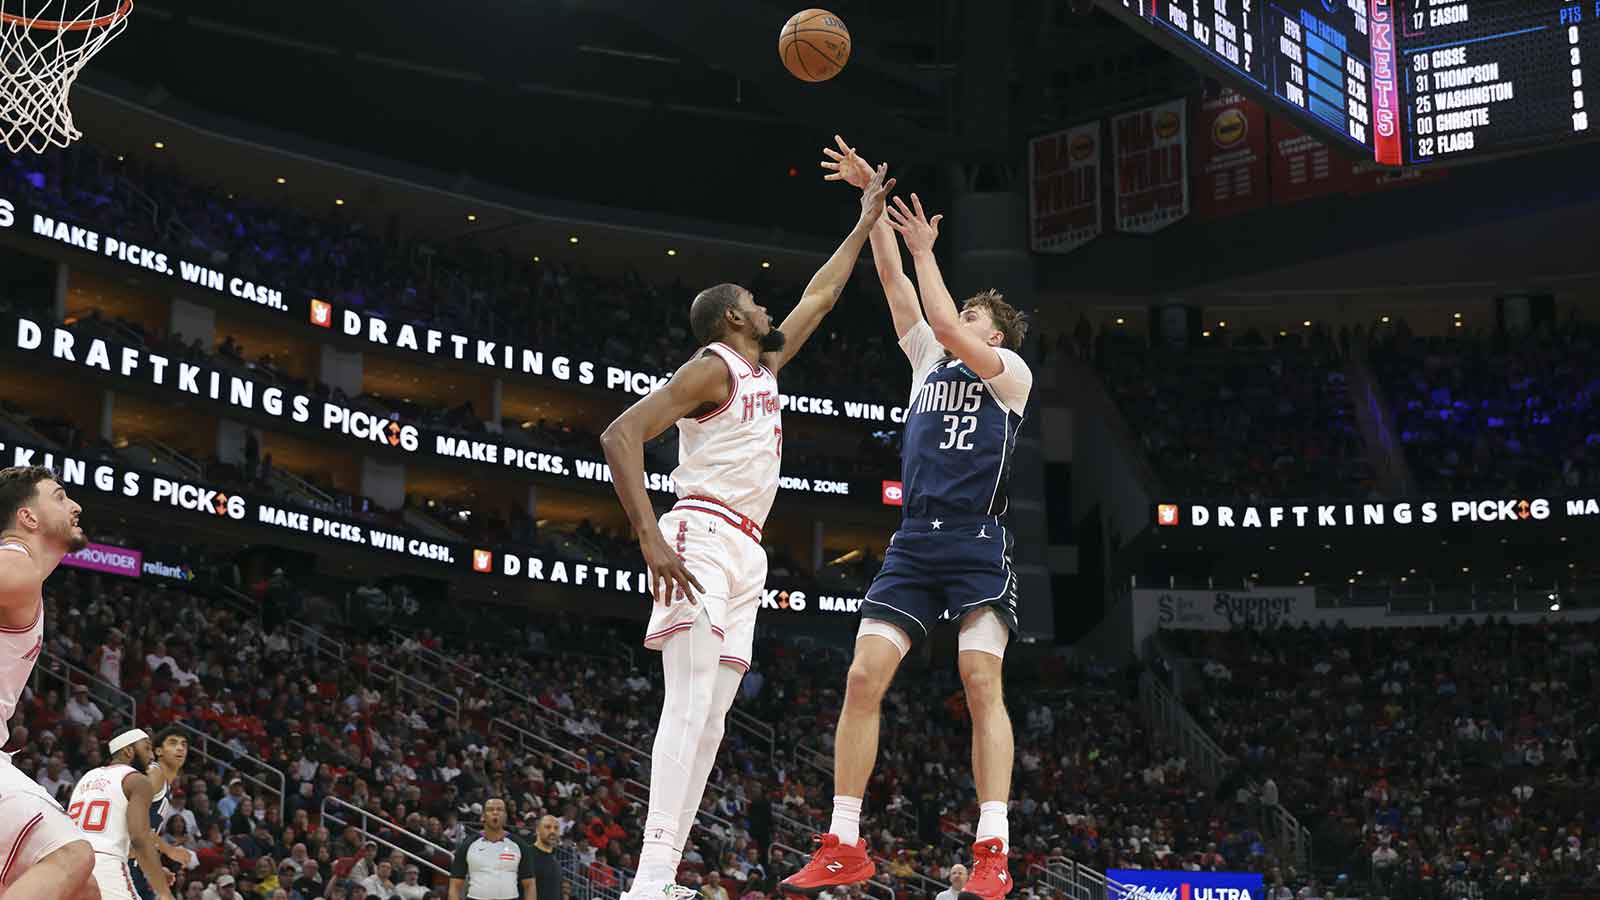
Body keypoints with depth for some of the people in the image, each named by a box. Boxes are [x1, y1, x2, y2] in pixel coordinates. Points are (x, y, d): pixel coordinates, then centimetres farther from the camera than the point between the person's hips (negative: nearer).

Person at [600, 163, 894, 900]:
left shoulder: (764, 367, 22)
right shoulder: (713, 366, -4)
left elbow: (818, 298, 36)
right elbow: (620, 434, -15)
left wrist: (865, 224, 37)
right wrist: (650, 537, -25)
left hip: (744, 555, 10)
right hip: (704, 540, -10)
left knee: (711, 717, 2)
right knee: (690, 706, -21)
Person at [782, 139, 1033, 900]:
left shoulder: (1013, 372, 5)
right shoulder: (929, 359, 20)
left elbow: (944, 324, -12)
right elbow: (892, 281, 15)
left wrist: (926, 251, -2)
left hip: (978, 544, -5)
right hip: (914, 543, 5)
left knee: (982, 684, -14)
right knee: (864, 677, -6)